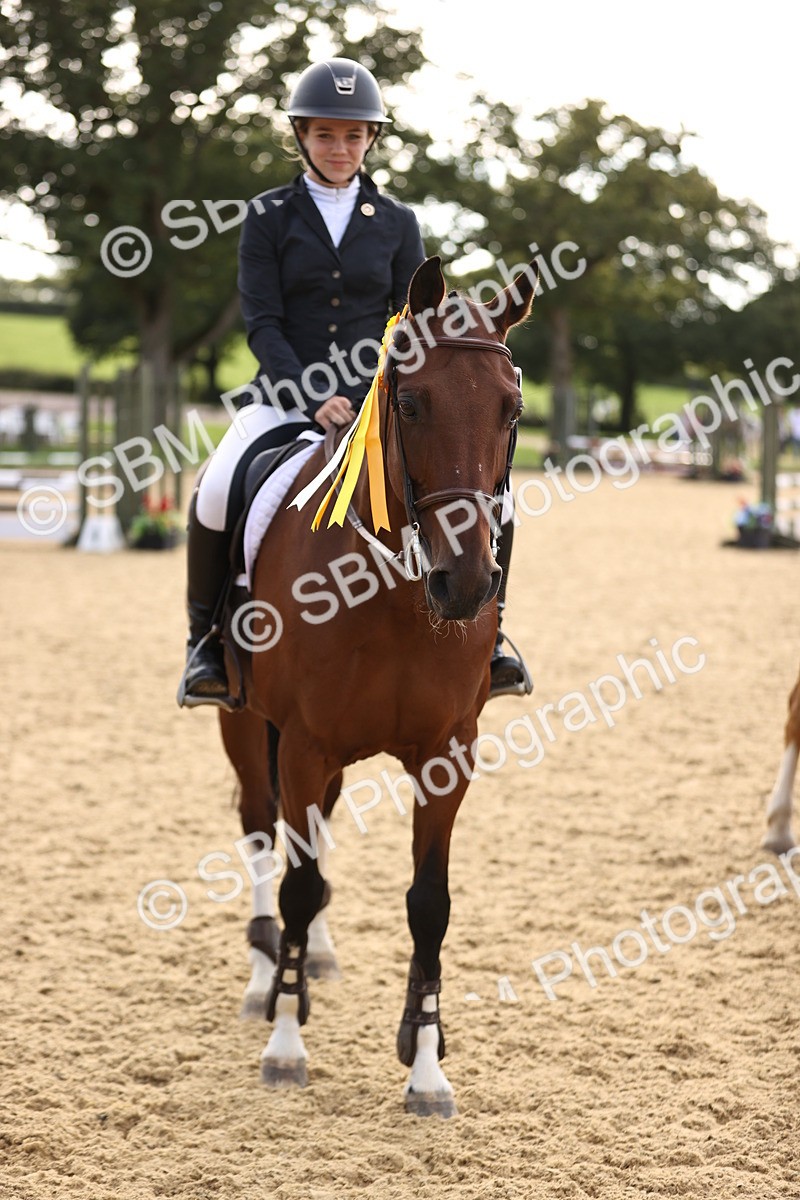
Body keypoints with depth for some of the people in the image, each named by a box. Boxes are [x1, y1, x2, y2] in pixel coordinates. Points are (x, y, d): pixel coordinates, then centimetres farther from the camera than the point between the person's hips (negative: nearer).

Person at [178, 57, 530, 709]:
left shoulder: (397, 222, 9)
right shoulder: (268, 216, 4)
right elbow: (262, 323, -4)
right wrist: (313, 399, -18)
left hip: (378, 402, 2)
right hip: (286, 398, -1)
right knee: (217, 495, -29)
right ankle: (207, 639, -7)